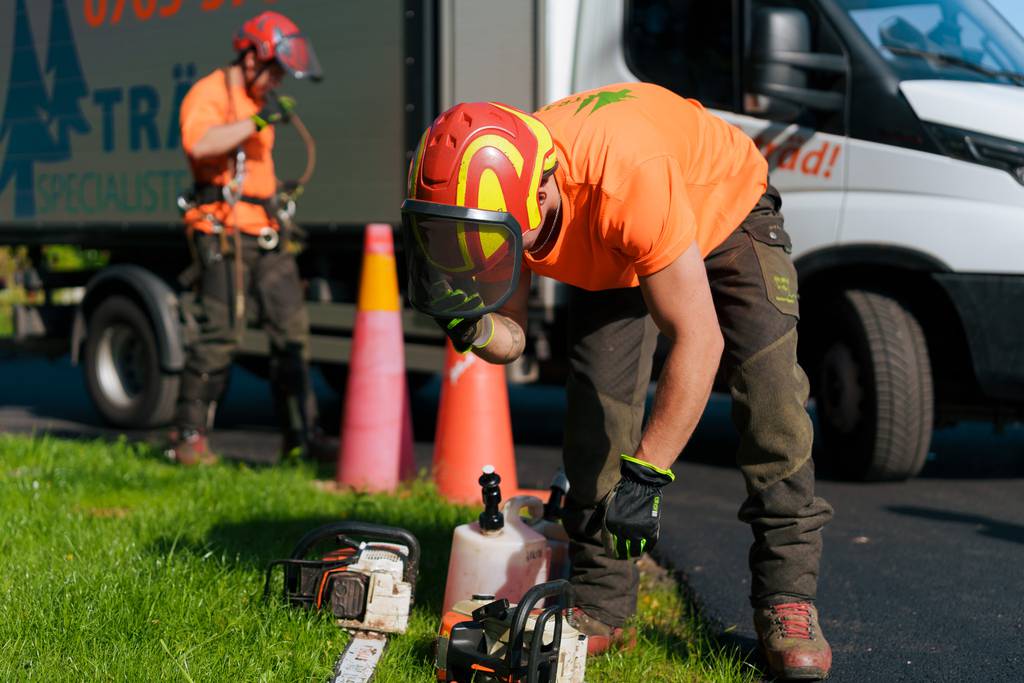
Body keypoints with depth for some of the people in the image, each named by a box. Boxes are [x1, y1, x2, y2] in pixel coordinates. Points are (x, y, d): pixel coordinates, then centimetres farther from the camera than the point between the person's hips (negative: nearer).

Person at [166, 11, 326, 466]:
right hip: (223, 229, -9)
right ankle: (188, 437, -5)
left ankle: (301, 437, 7)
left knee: (292, 329, 3)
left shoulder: (257, 100, 22)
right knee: (222, 330, -13)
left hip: (264, 233, 9)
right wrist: (258, 120, -26)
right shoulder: (208, 94, -7)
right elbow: (198, 144, -28)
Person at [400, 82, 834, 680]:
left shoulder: (626, 178, -47)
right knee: (598, 404, -8)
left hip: (726, 212, -4)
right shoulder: (489, 194, -28)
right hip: (612, 256, 5)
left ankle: (787, 603, -10)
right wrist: (472, 324, -38)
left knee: (769, 395, -18)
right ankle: (602, 608, 1)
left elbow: (699, 341, -43)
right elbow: (511, 336, -14)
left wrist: (646, 476, -43)